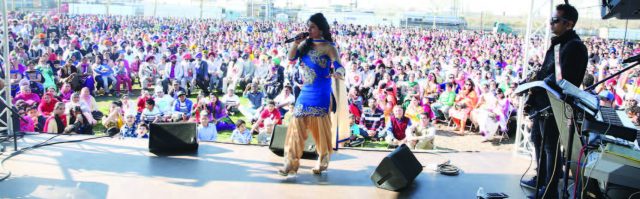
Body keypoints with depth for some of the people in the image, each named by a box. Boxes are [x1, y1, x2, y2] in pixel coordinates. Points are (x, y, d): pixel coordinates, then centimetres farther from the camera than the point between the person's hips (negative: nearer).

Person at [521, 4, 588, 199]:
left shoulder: (574, 46, -15)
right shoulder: (557, 43, 14)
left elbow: (563, 79, -24)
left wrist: (538, 82, -15)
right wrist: (531, 100, 15)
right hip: (541, 103, 9)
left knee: (551, 147, -1)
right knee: (538, 141, 20)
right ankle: (540, 179, 36)